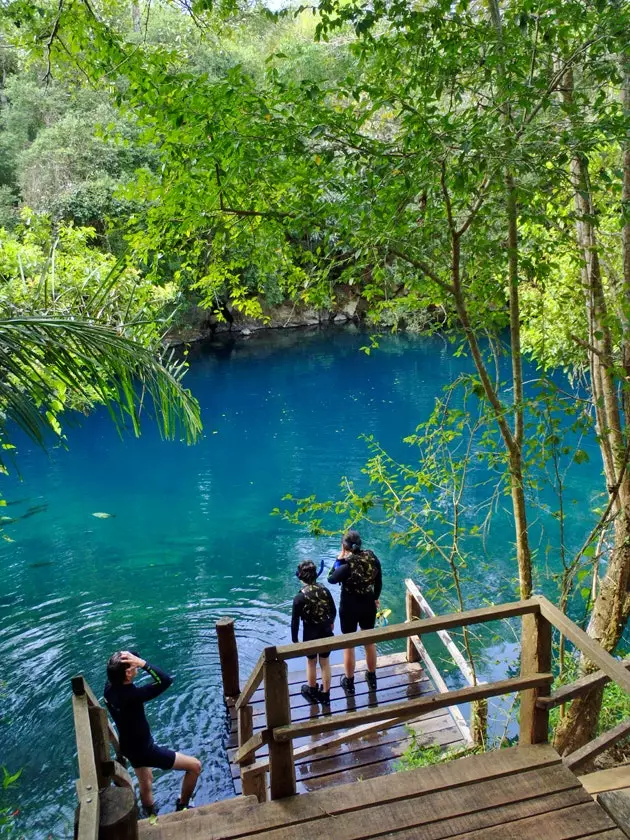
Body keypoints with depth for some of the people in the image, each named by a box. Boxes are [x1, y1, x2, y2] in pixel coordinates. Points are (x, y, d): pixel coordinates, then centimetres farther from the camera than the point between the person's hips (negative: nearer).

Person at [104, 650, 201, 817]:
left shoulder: (109, 688, -14)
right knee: (195, 766, 7)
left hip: (130, 747, 8)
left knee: (145, 785, 33)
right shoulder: (131, 695, -38)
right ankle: (182, 807, 26)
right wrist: (142, 663, -43)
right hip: (145, 750, -8)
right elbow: (166, 681, -43)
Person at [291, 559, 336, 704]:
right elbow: (333, 611, 2)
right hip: (326, 632, 3)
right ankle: (325, 695, 33)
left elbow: (295, 621, -15)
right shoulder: (325, 591, -12)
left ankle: (312, 692, 41)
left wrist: (294, 640, -1)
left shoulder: (299, 597, -22)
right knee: (325, 663, 20)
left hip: (310, 635, -3)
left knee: (311, 663, 21)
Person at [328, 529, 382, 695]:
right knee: (369, 641, 23)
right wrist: (376, 598, 17)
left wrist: (339, 560, -9)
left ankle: (349, 683, 29)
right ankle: (372, 679, 39)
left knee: (348, 645, 14)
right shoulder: (372, 558, -13)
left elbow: (331, 578, -10)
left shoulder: (347, 565, -27)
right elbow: (379, 581, 1)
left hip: (349, 608, -4)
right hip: (369, 605, 4)